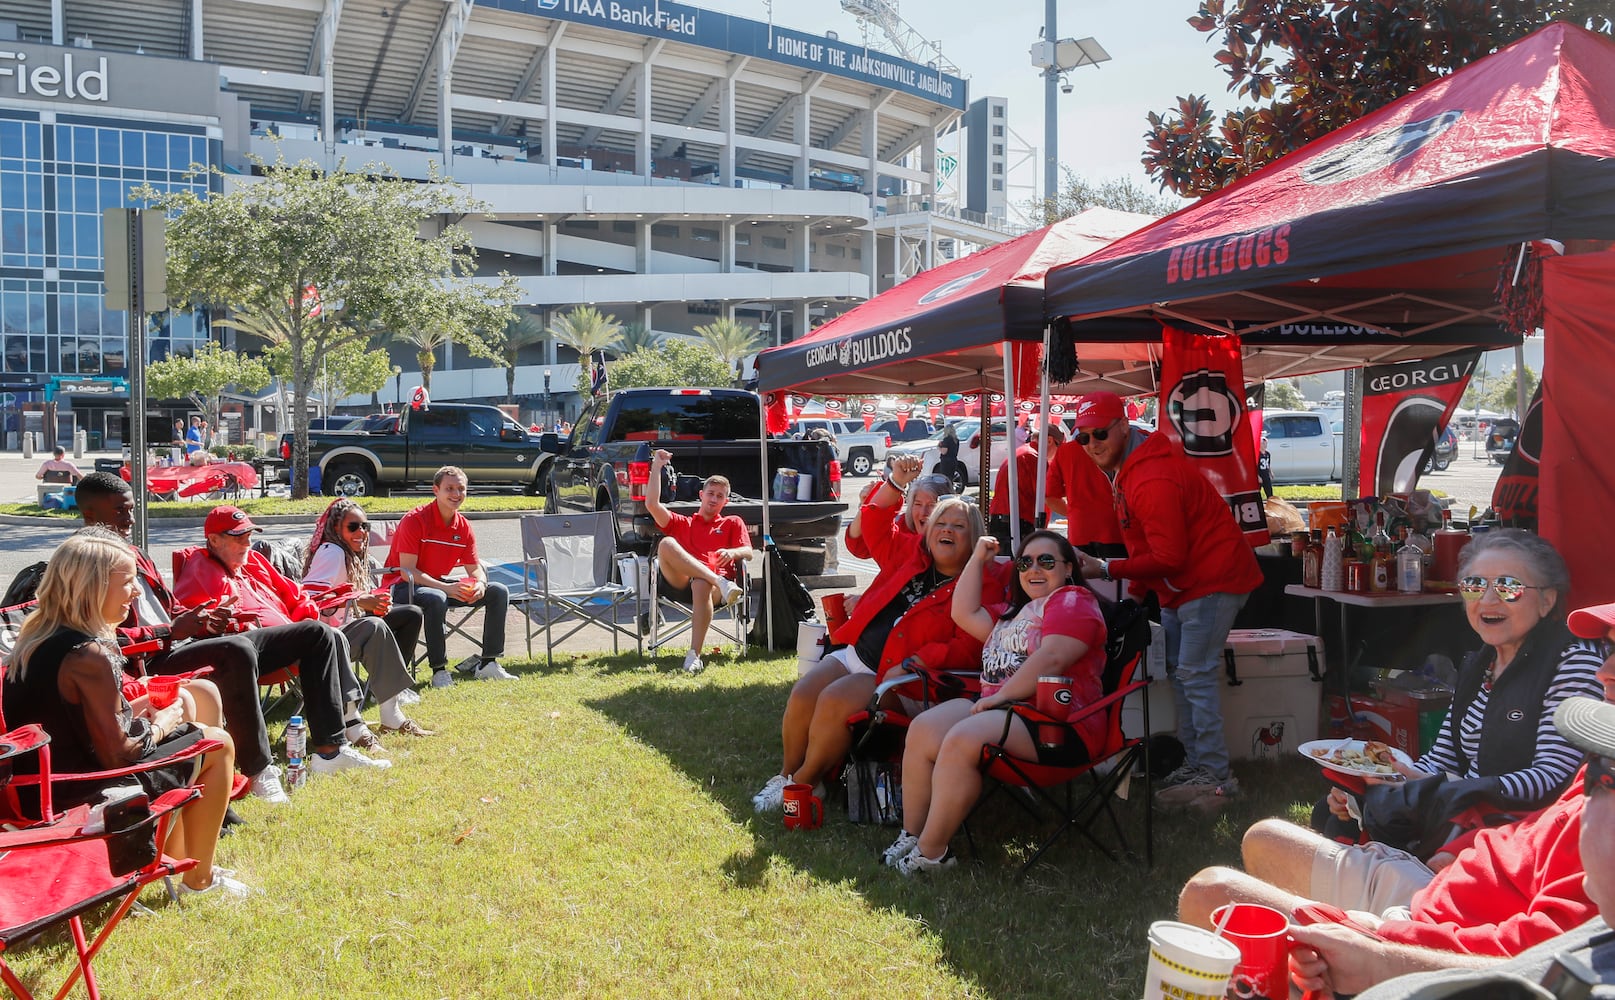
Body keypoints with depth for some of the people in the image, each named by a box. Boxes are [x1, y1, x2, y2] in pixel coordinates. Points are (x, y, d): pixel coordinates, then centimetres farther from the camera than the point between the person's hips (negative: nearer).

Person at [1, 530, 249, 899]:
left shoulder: (36, 635, 2)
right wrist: (159, 726, -5)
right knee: (219, 745, 3)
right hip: (82, 794, -9)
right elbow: (118, 754, -22)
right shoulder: (88, 655, -26)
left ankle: (173, 859, 32)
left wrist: (135, 709, 7)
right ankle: (199, 878, 14)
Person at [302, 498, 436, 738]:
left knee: (412, 614, 8)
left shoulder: (355, 555, 14)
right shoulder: (332, 553, -15)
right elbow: (309, 599, -27)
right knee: (374, 626, -37)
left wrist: (375, 603, -7)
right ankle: (391, 716, -38)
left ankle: (392, 687, -1)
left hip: (346, 626, 10)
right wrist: (356, 601, -26)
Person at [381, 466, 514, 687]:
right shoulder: (415, 520, -18)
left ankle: (488, 663, -1)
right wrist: (446, 588, -33)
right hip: (402, 586, -7)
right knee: (436, 599, -41)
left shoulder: (463, 526, 2)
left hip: (439, 584, 8)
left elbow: (475, 567, 7)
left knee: (498, 592, -3)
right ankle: (439, 670, -29)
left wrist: (480, 584, -19)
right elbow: (407, 571, -23)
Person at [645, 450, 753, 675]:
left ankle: (694, 654, -45)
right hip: (681, 582, 2)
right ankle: (721, 582, -39)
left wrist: (732, 552, -11)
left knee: (701, 585, -42)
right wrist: (657, 467, 17)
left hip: (715, 587, -2)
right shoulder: (682, 523, 34)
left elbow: (748, 552, 13)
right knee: (666, 544, -29)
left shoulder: (733, 523, 30)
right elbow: (652, 505, 19)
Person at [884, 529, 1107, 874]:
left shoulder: (1073, 600, -1)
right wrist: (978, 559, 27)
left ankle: (931, 853, -24)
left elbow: (1052, 658, -16)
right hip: (998, 708, 9)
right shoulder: (1015, 611, 30)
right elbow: (965, 614, 27)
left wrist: (1000, 695, -18)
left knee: (961, 740, -31)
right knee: (923, 730, -12)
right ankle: (910, 835, -7)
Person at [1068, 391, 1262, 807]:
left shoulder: (1153, 480, -26)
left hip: (1211, 581, -11)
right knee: (1180, 672, 14)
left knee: (1196, 675, -12)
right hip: (1182, 585, 11)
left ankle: (1216, 776, -7)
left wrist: (1107, 570, -21)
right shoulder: (1125, 467, 8)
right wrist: (1137, 591, 10)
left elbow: (1168, 557, -26)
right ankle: (1194, 765, 23)